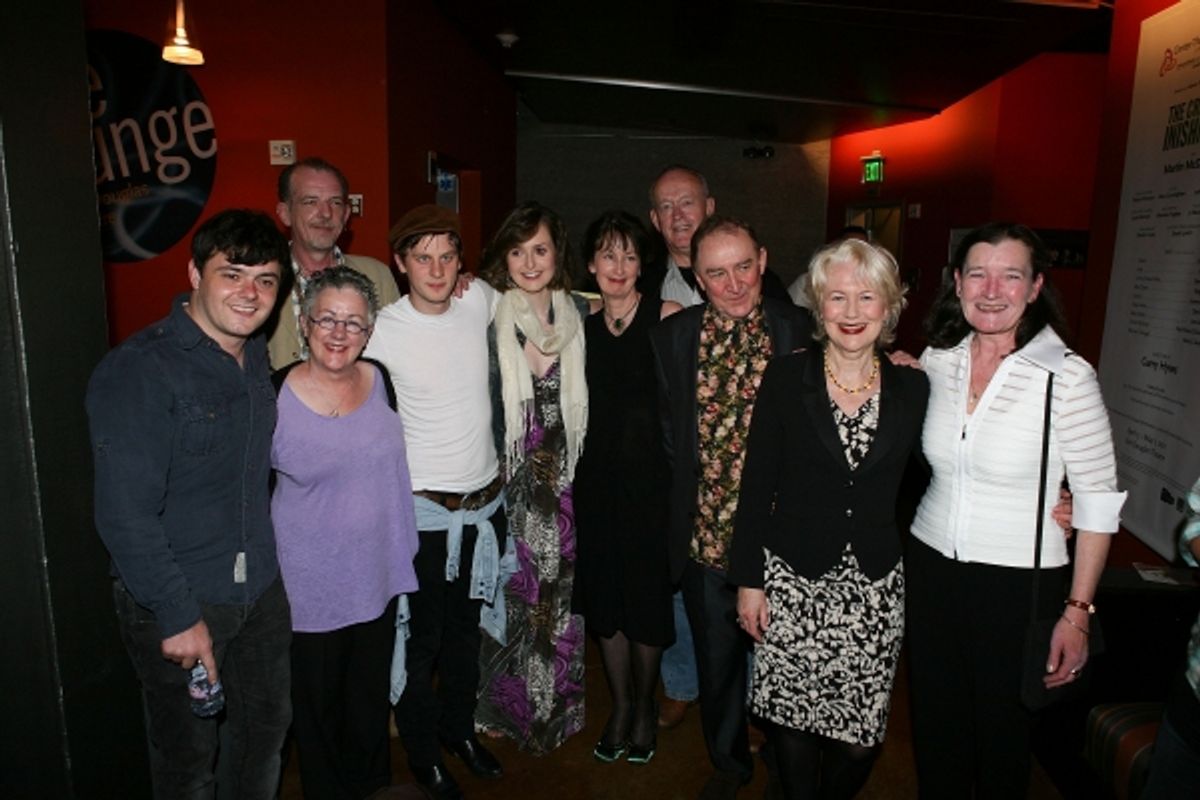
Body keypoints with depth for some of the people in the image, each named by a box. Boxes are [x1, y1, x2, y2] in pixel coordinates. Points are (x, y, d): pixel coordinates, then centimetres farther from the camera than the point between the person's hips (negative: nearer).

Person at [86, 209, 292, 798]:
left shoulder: (256, 358, 4)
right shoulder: (138, 370, -19)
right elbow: (125, 515, -21)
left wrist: (265, 562, 10)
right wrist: (177, 614, -19)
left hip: (262, 589, 7)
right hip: (178, 601, -6)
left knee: (267, 728, 21)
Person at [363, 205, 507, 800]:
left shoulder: (481, 303, -3)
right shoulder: (382, 331, -15)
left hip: (486, 499, 4)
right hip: (422, 506, -4)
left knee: (467, 625, 21)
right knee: (422, 636, 11)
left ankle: (459, 726, 44)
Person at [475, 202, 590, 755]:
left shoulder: (579, 315, 3)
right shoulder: (487, 317, -7)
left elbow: (585, 402, 10)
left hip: (564, 482, 3)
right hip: (507, 483, -2)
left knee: (562, 591, 10)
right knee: (510, 590, 5)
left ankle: (560, 705, 32)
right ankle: (507, 706, 29)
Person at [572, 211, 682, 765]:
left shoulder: (667, 316, -6)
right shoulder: (583, 327, 7)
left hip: (651, 474, -3)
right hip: (597, 475, 4)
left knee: (646, 595, 8)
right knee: (604, 594, 12)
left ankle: (645, 705, 32)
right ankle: (619, 705, 32)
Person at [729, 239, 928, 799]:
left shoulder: (913, 388, 1)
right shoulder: (785, 377, -5)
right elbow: (757, 484, -4)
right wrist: (749, 579, -5)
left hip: (875, 585, 2)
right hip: (793, 578, -1)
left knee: (861, 734, 7)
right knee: (791, 720, 7)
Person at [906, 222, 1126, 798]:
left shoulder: (1067, 376, -14)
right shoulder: (936, 361, -2)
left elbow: (1098, 499, -10)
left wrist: (1077, 612, -10)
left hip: (1019, 583, -3)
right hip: (931, 570, 4)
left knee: (1002, 732, 15)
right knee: (935, 728, 18)